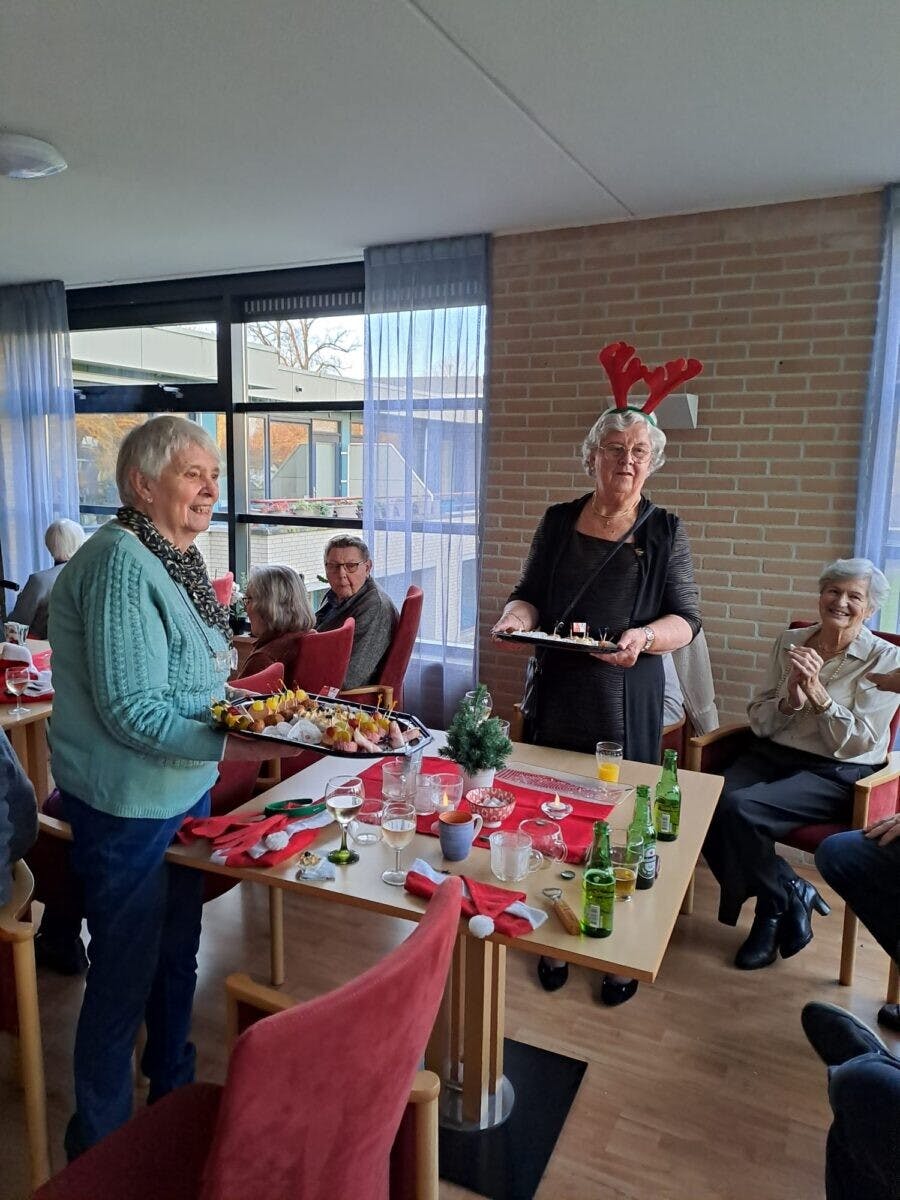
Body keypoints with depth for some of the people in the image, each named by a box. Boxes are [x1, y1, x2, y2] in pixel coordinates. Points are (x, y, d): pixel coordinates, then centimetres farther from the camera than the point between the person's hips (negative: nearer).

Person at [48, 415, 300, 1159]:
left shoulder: (175, 560, 7)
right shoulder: (121, 564, -23)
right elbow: (131, 711, -27)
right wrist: (230, 746, -32)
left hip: (183, 792, 9)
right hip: (127, 807, -9)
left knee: (178, 956, 24)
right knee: (125, 977, 9)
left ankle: (174, 1097, 47)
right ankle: (100, 1146, 33)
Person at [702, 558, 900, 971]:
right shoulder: (790, 642, 10)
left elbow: (859, 742, -9)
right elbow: (758, 721, 9)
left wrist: (817, 692, -21)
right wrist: (790, 700, -12)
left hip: (835, 775, -4)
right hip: (772, 756, 5)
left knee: (739, 809, -29)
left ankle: (776, 905, -1)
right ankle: (791, 894, -3)